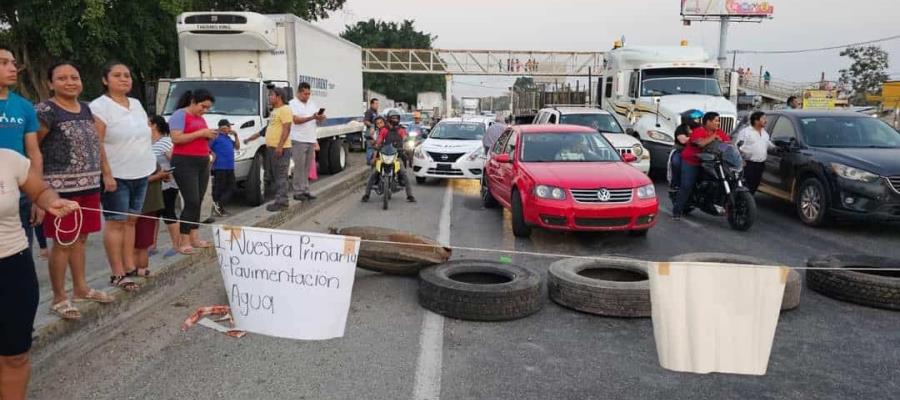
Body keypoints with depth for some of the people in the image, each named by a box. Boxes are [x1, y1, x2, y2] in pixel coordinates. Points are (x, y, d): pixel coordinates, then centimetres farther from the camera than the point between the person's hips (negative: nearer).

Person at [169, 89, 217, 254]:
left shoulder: (200, 118, 18)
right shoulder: (179, 115, -6)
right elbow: (176, 138, -17)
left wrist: (209, 136, 3)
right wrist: (200, 133, -17)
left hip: (203, 163, 8)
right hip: (185, 163, -8)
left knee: (198, 203, 7)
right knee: (192, 202, -12)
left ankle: (194, 238, 12)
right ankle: (183, 242, -8)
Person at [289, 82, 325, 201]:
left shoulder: (312, 104, 17)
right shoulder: (292, 104, -2)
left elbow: (319, 121, 17)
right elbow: (296, 120, -14)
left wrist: (321, 118, -7)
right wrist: (312, 117, -23)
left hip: (311, 140, 6)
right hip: (298, 140, -6)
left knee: (307, 167, 8)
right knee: (299, 167, -5)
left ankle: (305, 190, 13)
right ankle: (298, 192, 0)